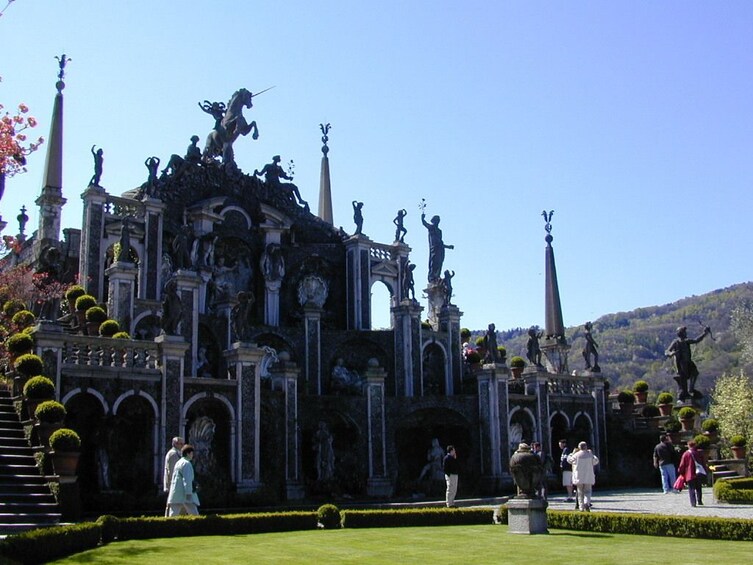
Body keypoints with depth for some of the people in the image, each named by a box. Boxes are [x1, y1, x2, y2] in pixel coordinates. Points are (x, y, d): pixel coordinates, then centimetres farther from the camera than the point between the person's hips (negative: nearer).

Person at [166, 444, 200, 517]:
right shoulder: (186, 463, -9)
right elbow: (187, 479, -17)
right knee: (194, 514, -6)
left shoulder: (178, 463, 21)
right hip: (184, 493, -9)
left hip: (176, 493, 9)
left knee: (173, 515, 4)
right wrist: (188, 493, -20)